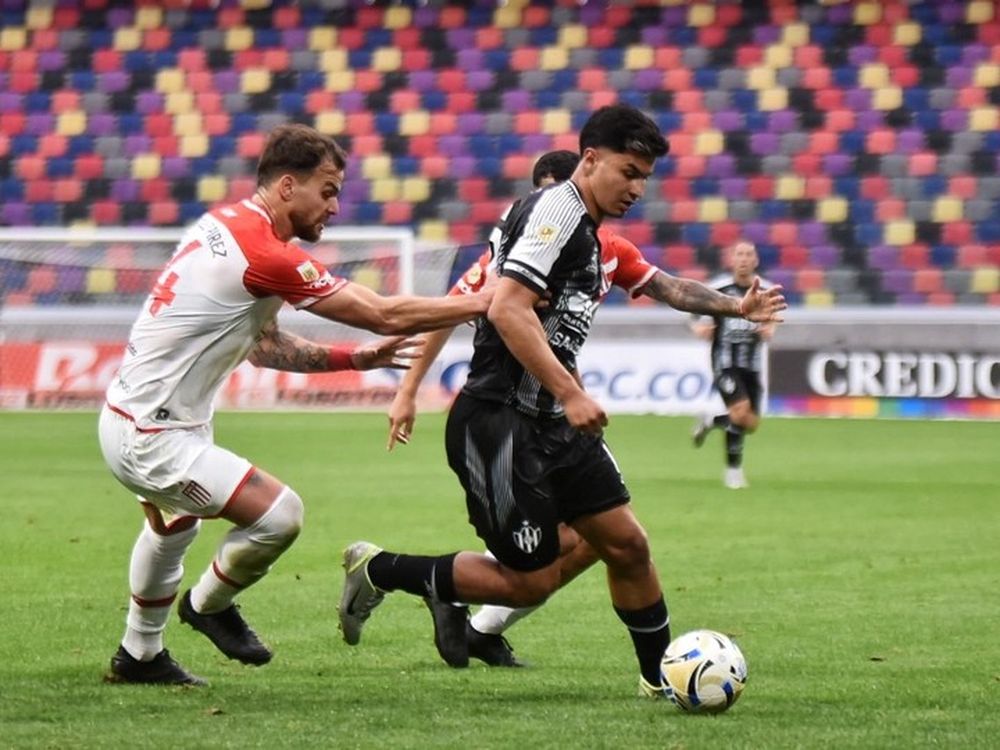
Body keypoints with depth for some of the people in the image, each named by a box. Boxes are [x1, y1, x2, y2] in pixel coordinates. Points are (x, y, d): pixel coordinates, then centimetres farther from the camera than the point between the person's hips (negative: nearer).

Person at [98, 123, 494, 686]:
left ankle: (140, 655, 54)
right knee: (280, 514, -19)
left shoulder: (225, 225, 5)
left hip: (134, 414, 11)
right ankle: (208, 604, 8)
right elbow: (385, 314, -21)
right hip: (152, 438, -11)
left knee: (173, 527, 36)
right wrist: (482, 303, -11)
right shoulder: (265, 254, -24)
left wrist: (358, 358, 12)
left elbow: (259, 344, 14)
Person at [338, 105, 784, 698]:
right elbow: (508, 310, -24)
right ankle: (380, 570, 8)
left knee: (627, 544, 6)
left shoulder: (586, 230, 18)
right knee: (531, 581, -5)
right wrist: (571, 394, -27)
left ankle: (661, 675, 20)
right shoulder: (557, 211, -13)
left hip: (551, 424, 10)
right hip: (498, 422, -10)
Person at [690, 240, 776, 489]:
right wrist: (701, 329, -22)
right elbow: (699, 322, 1)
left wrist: (768, 330, -6)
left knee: (751, 423, 2)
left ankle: (711, 422, 32)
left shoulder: (765, 291, 3)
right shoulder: (718, 289, -7)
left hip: (751, 363, 4)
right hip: (725, 361, -4)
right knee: (740, 411, -22)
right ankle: (733, 468, -5)